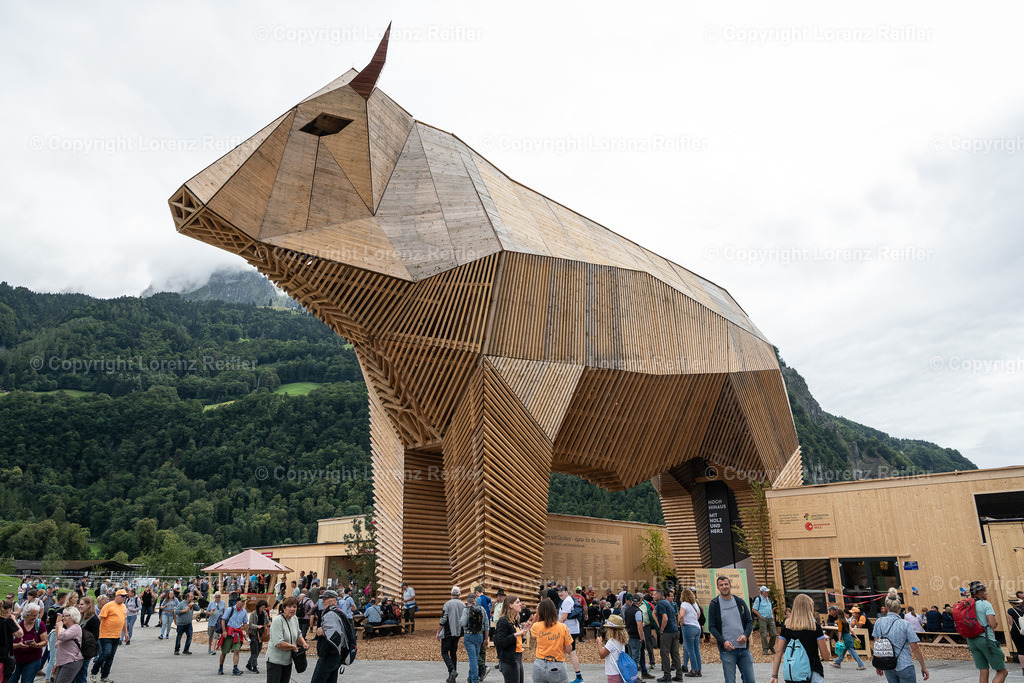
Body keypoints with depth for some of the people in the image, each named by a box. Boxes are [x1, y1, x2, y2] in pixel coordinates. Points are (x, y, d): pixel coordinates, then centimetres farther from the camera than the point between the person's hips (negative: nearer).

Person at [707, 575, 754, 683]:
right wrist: (723, 641, -15)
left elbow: (750, 621, 13)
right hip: (727, 649, -3)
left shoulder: (740, 601, 9)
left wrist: (745, 635, -7)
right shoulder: (714, 604, 0)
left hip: (743, 647, 3)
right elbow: (711, 627, -2)